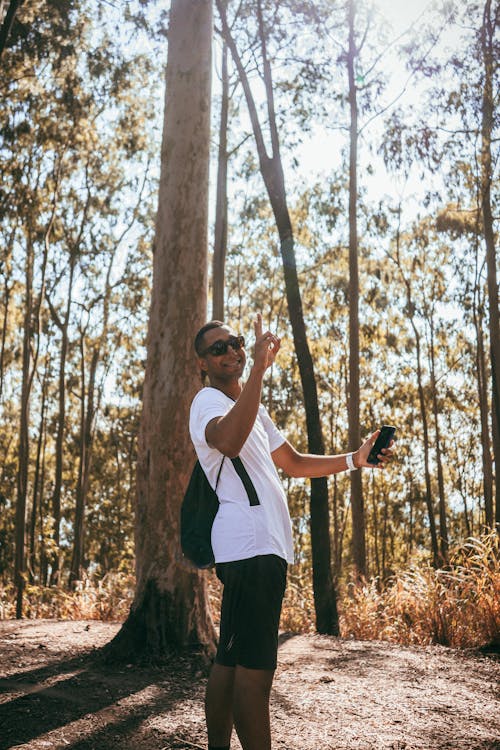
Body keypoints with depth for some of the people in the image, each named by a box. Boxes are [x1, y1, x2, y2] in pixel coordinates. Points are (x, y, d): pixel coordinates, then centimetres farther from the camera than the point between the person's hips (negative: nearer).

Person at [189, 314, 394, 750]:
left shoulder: (255, 410, 27)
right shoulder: (208, 401, -4)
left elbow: (294, 463, 31)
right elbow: (229, 442, -28)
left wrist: (355, 459, 19)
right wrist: (260, 367, -28)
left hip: (265, 545, 10)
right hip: (250, 544, -10)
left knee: (231, 661, 12)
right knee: (255, 667, -12)